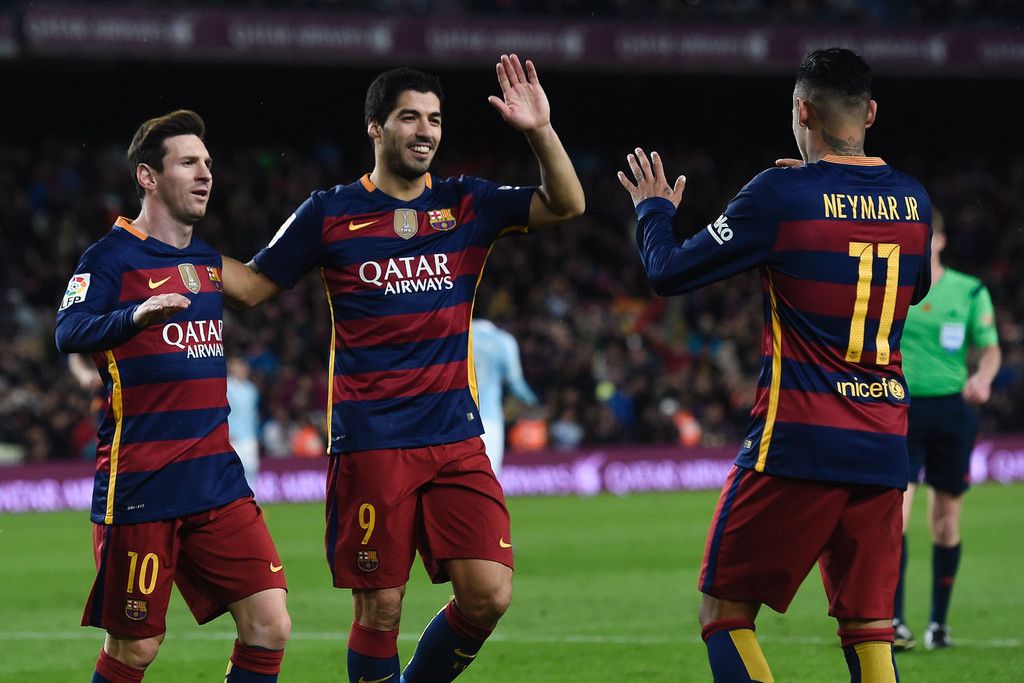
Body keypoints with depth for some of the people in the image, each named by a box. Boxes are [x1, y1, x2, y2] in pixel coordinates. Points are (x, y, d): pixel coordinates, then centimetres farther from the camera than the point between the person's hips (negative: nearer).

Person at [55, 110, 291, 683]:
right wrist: (134, 317, -42)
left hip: (217, 479, 6)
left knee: (270, 629, -5)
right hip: (138, 484, -6)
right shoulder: (112, 257, -7)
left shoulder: (210, 261, 14)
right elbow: (69, 333, -24)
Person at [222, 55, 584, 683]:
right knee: (380, 610, -3)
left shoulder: (466, 204, 8)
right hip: (369, 442, -3)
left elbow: (566, 205, 0)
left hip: (455, 438, 3)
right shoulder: (330, 213, 2)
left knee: (488, 596, -6)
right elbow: (251, 286, 10)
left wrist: (541, 131, -15)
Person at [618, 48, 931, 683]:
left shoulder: (781, 194, -8)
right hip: (885, 446, 5)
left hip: (798, 440, -5)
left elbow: (669, 272, -2)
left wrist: (653, 209, 20)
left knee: (725, 613, 4)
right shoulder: (913, 199, 7)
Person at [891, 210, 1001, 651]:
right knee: (894, 512, -16)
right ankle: (893, 620, -18)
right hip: (899, 411, -1)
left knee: (946, 518, 6)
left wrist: (982, 377, -14)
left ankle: (938, 622, 20)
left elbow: (990, 349, 6)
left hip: (952, 411, 1)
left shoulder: (969, 292, 4)